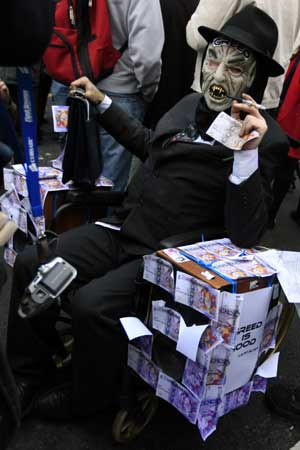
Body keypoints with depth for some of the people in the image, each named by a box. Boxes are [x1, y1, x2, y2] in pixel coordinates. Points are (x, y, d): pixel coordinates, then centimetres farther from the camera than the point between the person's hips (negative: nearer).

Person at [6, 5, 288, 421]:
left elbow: (246, 235, -21)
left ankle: (87, 397, 7)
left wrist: (248, 152, -32)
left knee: (93, 304, -26)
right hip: (122, 229, 7)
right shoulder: (190, 105, 8)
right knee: (31, 264, -5)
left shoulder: (266, 137, -12)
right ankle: (26, 375, 15)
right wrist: (102, 103, 27)